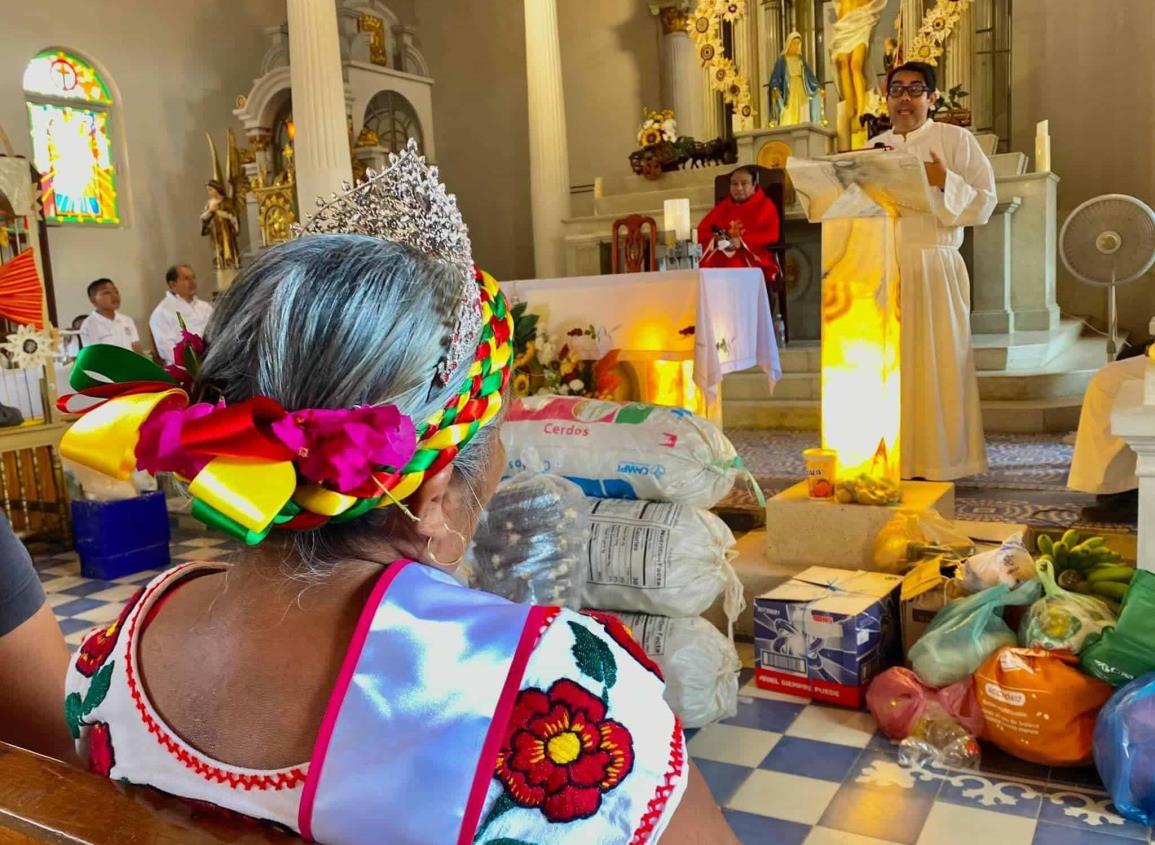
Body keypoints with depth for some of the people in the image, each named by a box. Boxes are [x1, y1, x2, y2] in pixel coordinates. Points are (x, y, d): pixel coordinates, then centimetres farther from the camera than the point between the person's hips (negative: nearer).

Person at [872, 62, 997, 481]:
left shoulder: (956, 140, 5)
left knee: (938, 361, -4)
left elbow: (984, 202, -2)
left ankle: (940, 460, 3)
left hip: (935, 269, -3)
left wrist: (945, 182, -17)